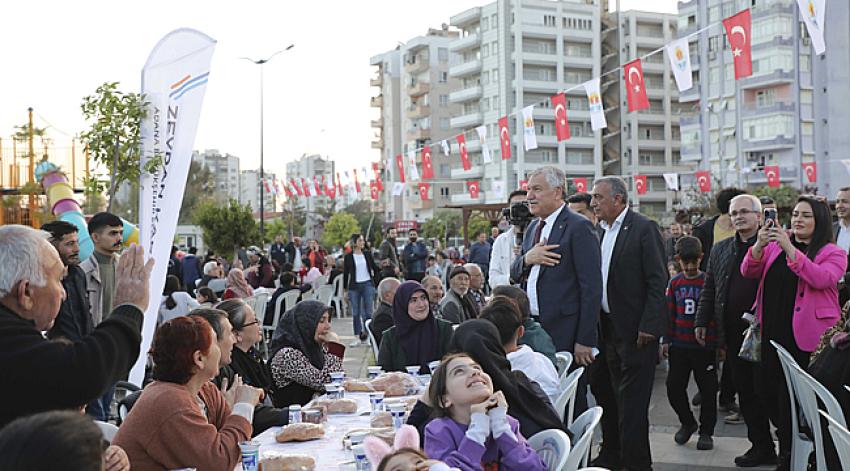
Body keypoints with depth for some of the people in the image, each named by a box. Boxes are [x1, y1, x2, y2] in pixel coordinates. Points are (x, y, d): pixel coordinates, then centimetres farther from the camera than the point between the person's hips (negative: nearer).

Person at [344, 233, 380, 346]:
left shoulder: (367, 254, 5)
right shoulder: (348, 257, 1)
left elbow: (375, 269, 13)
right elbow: (345, 274, 4)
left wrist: (375, 282, 7)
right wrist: (345, 290, 2)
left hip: (368, 285, 1)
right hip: (354, 286, -1)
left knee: (368, 312, -2)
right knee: (356, 313, 3)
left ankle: (367, 334, 6)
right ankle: (357, 337, 9)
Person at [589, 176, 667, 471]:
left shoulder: (644, 228, -11)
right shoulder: (601, 231, 11)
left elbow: (658, 281, -14)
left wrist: (648, 326, -17)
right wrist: (599, 325, 9)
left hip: (636, 329, -7)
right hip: (609, 326, 7)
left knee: (632, 400, -3)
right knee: (617, 396, 15)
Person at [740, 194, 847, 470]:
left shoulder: (833, 253, 0)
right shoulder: (775, 247, 11)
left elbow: (820, 278, -19)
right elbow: (748, 272, 2)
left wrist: (789, 248, -25)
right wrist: (760, 244, -16)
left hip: (805, 337, -4)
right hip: (772, 331, 4)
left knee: (792, 397, -1)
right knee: (766, 388, 6)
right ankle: (788, 445, 27)